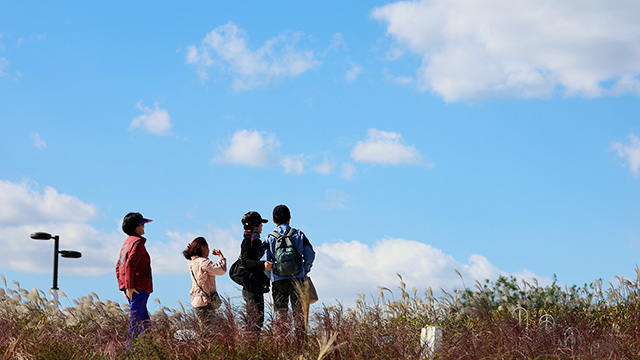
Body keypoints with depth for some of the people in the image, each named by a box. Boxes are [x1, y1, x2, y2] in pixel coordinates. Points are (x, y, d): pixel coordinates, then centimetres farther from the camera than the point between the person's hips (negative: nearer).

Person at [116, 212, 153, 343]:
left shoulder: (126, 243, 18)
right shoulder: (138, 242, -11)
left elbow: (118, 267, 20)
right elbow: (130, 265, -20)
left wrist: (123, 286, 20)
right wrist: (129, 286, -20)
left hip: (131, 290, 10)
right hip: (138, 288, -10)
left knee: (145, 322, 13)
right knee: (136, 322, -8)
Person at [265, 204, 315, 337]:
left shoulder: (270, 238, 0)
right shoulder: (299, 235, 3)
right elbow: (310, 255, 4)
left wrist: (270, 277, 14)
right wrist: (304, 271, 16)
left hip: (278, 280, -1)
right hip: (297, 279, 1)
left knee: (280, 312, 4)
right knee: (298, 311, 6)